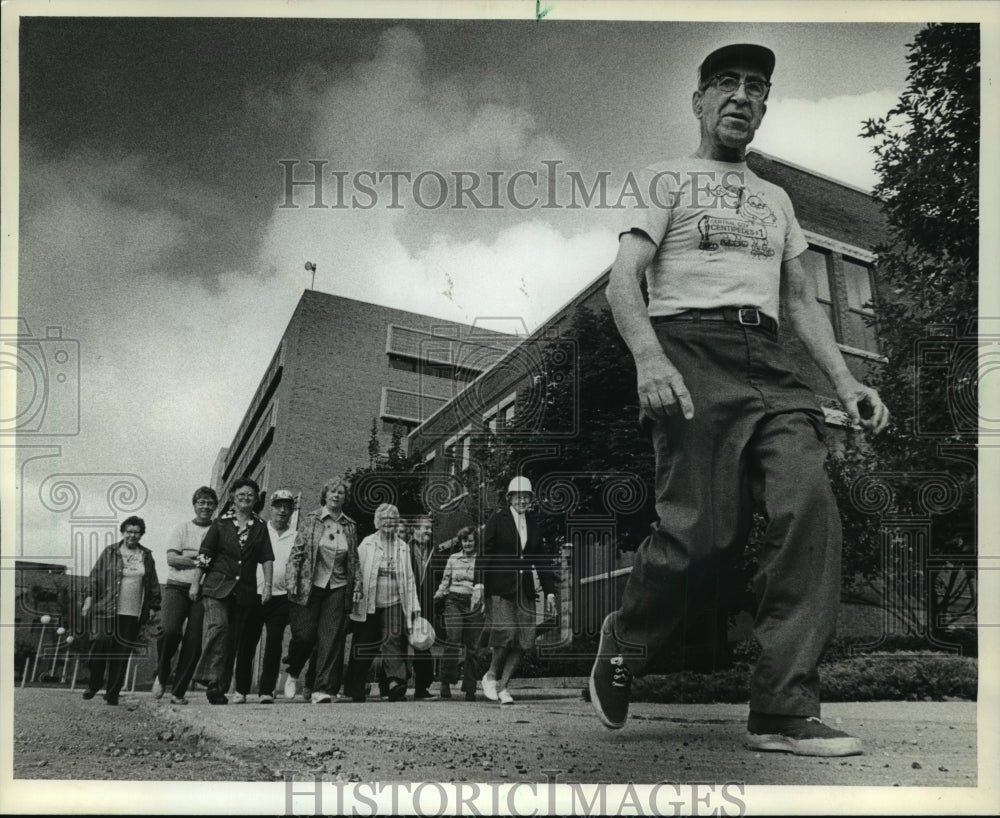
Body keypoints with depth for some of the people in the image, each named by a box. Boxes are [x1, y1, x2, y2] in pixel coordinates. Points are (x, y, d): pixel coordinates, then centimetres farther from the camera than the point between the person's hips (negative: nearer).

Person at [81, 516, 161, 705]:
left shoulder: (146, 556, 12)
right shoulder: (109, 552, 6)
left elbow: (153, 585, 16)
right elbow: (95, 577, 4)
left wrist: (154, 608, 13)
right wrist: (89, 598, -4)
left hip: (133, 614, 2)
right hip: (107, 610, -2)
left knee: (122, 652, 1)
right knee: (101, 643, -13)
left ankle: (113, 693, 10)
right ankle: (93, 684, 9)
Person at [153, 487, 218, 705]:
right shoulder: (182, 529, 11)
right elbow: (171, 558, 0)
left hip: (202, 591, 1)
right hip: (177, 587, -1)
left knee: (194, 643, -4)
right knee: (170, 631, -20)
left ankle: (178, 691, 6)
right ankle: (161, 674, 6)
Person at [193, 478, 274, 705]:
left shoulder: (260, 527, 11)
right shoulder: (220, 524, 6)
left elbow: (267, 558, 8)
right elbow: (204, 554, 7)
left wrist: (267, 586, -2)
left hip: (245, 591, 3)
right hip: (217, 586, -3)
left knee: (233, 638, 4)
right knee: (218, 626, -24)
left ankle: (222, 687, 10)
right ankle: (212, 680, -30)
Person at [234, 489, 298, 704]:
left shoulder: (296, 537, 8)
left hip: (280, 598, 0)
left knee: (274, 643, -7)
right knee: (246, 643, 4)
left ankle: (266, 691, -2)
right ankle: (241, 689, 17)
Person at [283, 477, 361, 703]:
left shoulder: (350, 526, 10)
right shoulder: (311, 520, 1)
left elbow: (354, 560, 15)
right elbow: (297, 553, -1)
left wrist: (357, 585, 7)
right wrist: (292, 582, -8)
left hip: (338, 589, 3)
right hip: (310, 586, -2)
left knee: (332, 639, -5)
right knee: (304, 634, -4)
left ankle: (323, 689, -4)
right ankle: (293, 674, 25)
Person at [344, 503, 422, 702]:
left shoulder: (403, 547, 13)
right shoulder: (367, 543, 7)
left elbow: (409, 578, 13)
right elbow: (357, 571, 5)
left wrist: (414, 605, 7)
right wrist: (355, 594, -6)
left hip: (394, 602, 1)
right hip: (369, 602, -1)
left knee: (394, 640, -14)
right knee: (364, 645, 3)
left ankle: (395, 681, -24)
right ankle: (356, 691, 12)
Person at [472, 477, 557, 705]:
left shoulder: (534, 525, 15)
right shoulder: (497, 521, 1)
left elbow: (542, 560, 17)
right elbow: (484, 554, -5)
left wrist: (550, 592, 13)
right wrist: (479, 584, -14)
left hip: (524, 589, 5)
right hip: (499, 588, -5)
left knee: (524, 638, -3)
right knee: (505, 633, -16)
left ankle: (502, 685, 7)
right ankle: (491, 676, 8)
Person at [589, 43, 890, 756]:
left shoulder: (776, 199, 30)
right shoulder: (669, 179, 12)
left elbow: (801, 299, 28)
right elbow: (624, 280, -1)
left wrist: (844, 380, 12)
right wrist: (649, 357, -21)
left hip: (769, 364, 5)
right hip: (690, 353, -5)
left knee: (811, 511, -16)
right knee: (704, 530, -17)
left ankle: (784, 712, -15)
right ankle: (623, 645, 12)